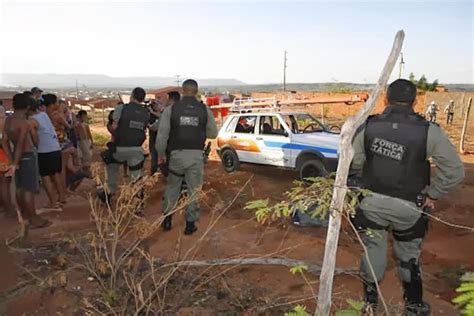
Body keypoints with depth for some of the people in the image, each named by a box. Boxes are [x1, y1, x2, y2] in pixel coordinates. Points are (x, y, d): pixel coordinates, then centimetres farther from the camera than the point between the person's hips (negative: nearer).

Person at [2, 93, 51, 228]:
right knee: (29, 189, -4)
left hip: (17, 156, 8)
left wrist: (12, 160, 5)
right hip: (28, 156, -8)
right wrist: (14, 164, -18)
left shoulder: (8, 120, 4)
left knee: (20, 187, 19)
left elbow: (5, 142, 4)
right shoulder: (25, 122, -19)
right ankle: (34, 219, 2)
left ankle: (24, 213, 34)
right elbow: (20, 144, -23)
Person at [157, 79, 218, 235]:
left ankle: (167, 220, 26)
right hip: (196, 155, 0)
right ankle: (190, 224, 16)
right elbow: (213, 133, 5)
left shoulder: (171, 109, -4)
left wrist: (161, 153, 8)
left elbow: (162, 134, -4)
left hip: (177, 154, 0)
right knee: (193, 190, 9)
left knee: (172, 187, 18)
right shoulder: (204, 109, -1)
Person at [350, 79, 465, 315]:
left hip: (372, 202, 1)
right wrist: (432, 195, -1)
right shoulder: (429, 131, -13)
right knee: (409, 256, 21)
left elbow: (355, 162, 0)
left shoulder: (369, 126, -8)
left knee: (373, 249, 19)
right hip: (408, 207, -1)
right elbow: (454, 171, -13)